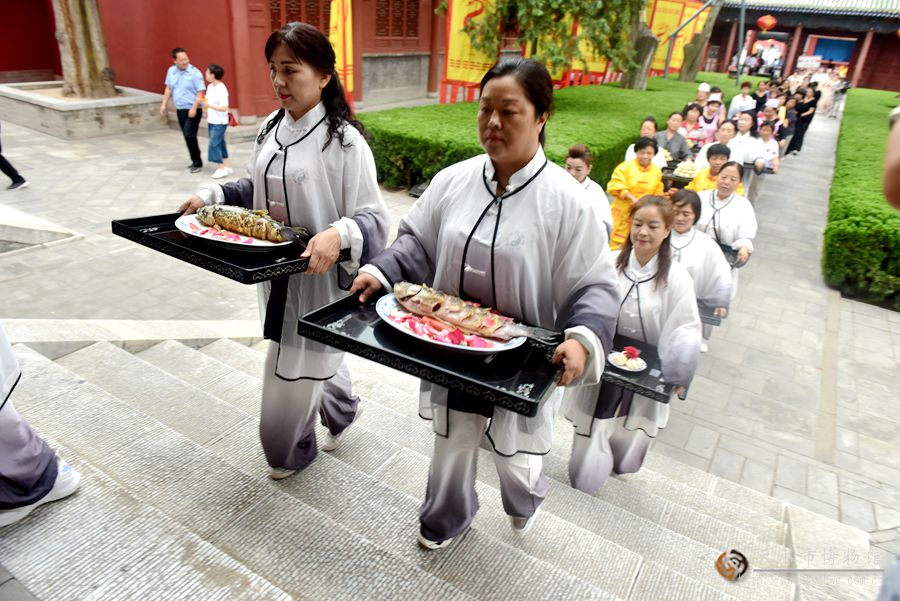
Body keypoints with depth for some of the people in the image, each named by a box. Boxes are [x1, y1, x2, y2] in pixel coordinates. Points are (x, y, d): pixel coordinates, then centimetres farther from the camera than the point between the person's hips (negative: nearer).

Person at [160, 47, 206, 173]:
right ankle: (195, 161, 21)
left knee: (189, 135, -13)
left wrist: (194, 108, -22)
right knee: (187, 136, 10)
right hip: (180, 109, 6)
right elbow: (168, 88, 16)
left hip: (192, 110, -6)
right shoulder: (171, 71, 6)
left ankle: (197, 163, -4)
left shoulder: (195, 72, -12)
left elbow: (200, 92, -14)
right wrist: (164, 104, 11)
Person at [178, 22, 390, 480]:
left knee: (291, 370, 6)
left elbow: (373, 219, -19)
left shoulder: (343, 141, -17)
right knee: (315, 352, 24)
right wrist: (211, 195, 3)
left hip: (317, 274, -7)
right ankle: (341, 411, 52)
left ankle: (291, 452, 34)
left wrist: (338, 235, -38)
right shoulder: (271, 129, 6)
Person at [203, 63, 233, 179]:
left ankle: (222, 168, 1)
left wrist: (209, 105, -25)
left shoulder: (221, 89, -17)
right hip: (211, 121, 8)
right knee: (220, 143, 12)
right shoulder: (210, 87, 7)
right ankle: (226, 166, 19)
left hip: (219, 122, -8)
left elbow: (224, 108, -22)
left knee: (214, 144, -7)